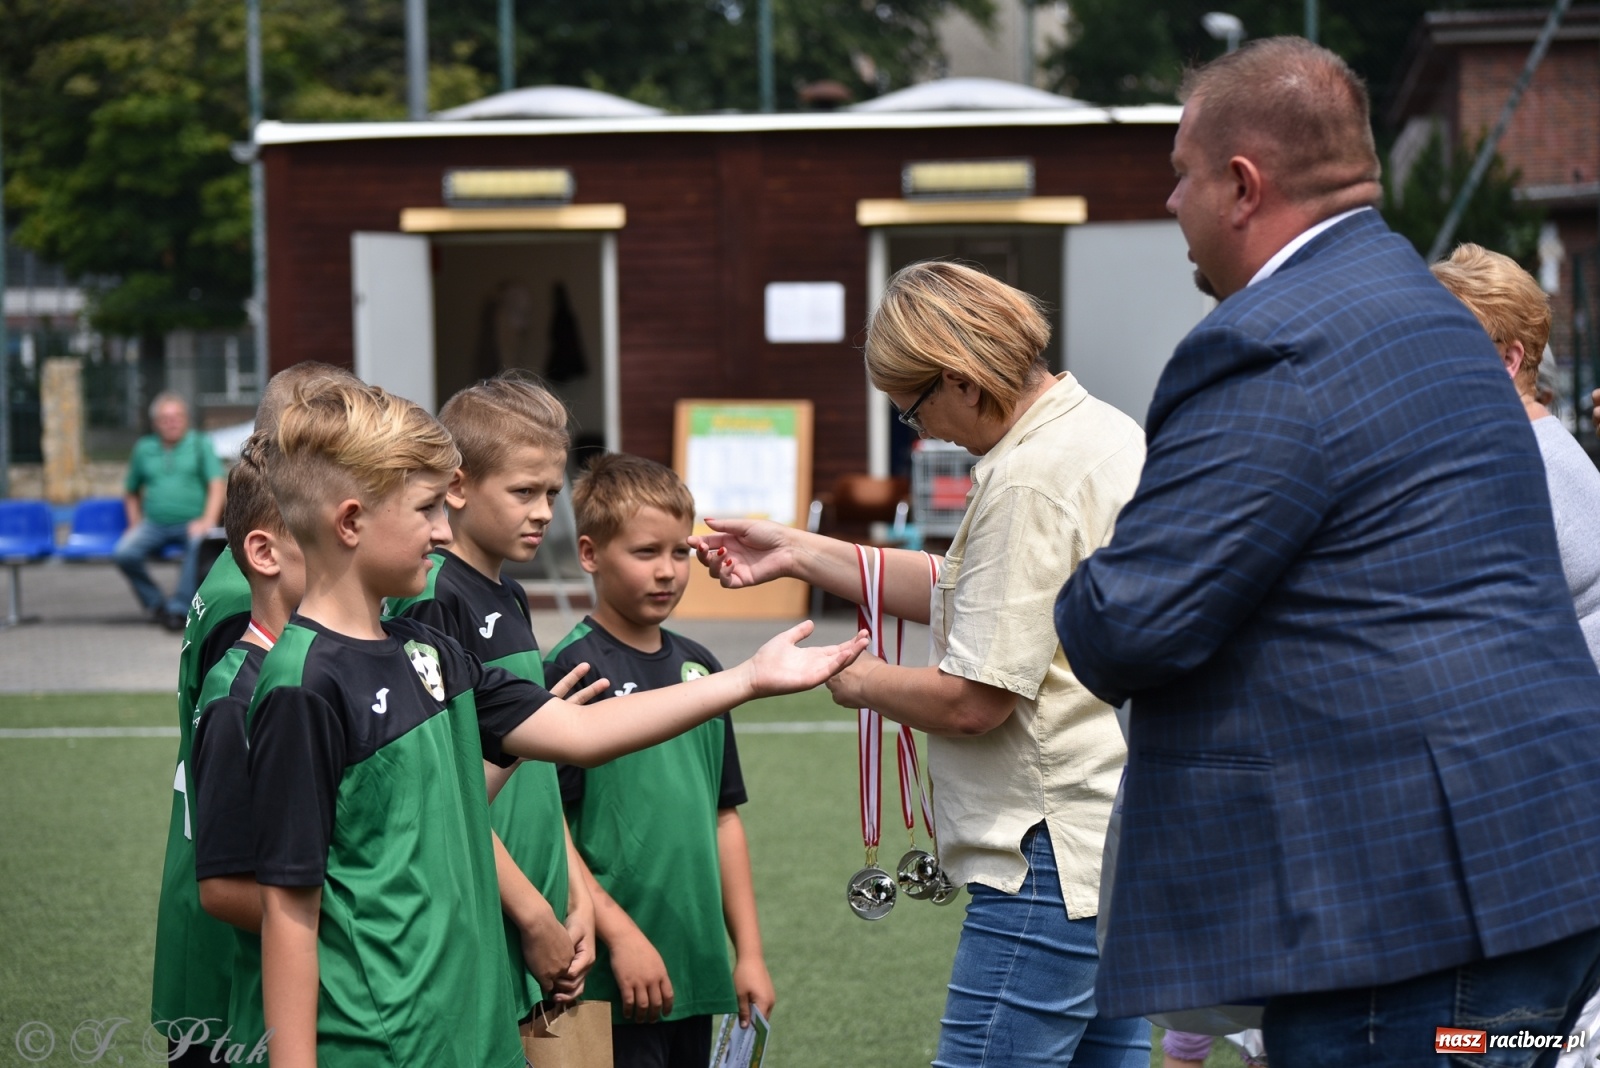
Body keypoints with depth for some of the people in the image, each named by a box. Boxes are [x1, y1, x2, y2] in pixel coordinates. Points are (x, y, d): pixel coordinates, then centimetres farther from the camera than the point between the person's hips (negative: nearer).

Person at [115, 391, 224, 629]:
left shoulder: (200, 444, 9)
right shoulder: (144, 449, 16)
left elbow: (216, 486, -1)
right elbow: (131, 493, 25)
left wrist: (208, 520, -15)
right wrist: (135, 524, 9)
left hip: (191, 522, -3)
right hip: (154, 524, 3)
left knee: (198, 543, -38)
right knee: (123, 554, -24)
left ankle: (179, 607, -34)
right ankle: (155, 603, -7)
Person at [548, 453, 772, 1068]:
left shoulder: (699, 668, 12)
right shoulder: (573, 671, -9)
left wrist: (749, 952, 13)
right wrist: (620, 934, -16)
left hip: (698, 971, 7)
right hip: (615, 979, -7)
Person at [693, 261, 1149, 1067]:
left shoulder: (1030, 478, -18)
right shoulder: (1105, 434, 13)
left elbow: (971, 700, -18)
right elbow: (975, 599, 23)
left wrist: (857, 679, 1)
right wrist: (802, 554, 21)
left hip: (1054, 857, -10)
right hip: (1116, 841, 10)